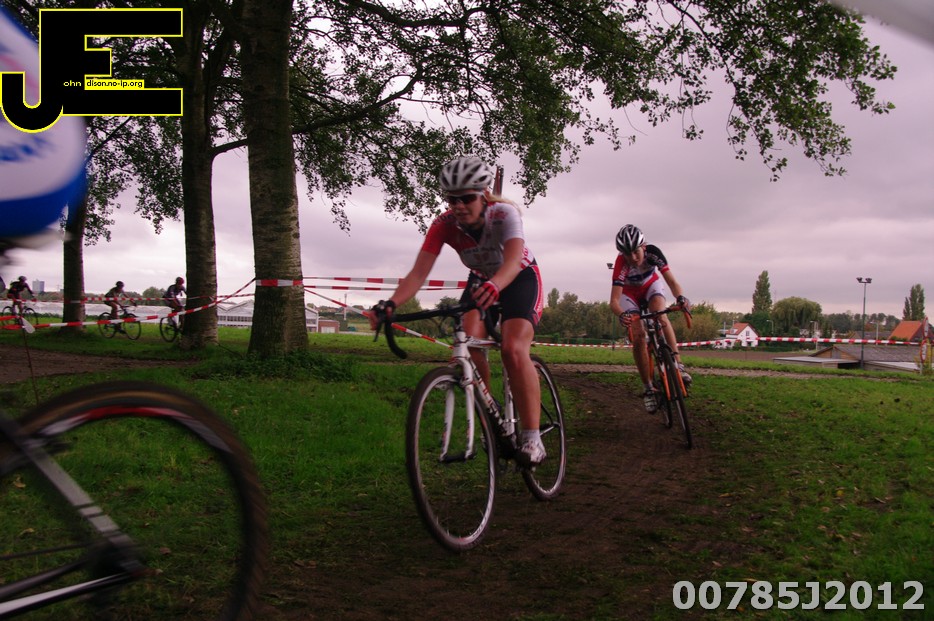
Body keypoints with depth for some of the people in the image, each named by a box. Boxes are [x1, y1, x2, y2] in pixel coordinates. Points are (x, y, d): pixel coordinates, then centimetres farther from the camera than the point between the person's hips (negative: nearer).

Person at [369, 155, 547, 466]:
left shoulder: (505, 214, -32)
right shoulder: (444, 225, -23)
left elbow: (513, 259, -50)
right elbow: (419, 272, -33)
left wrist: (494, 286, -72)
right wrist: (391, 304, -51)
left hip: (520, 278, -3)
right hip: (480, 280, 4)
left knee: (514, 349, -27)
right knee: (468, 345, -23)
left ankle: (532, 437, -20)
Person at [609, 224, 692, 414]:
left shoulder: (653, 252, -31)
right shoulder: (621, 263, -36)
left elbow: (671, 281, -34)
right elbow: (614, 300, -41)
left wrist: (680, 297, -56)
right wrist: (622, 315, -63)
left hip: (651, 284, 1)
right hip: (629, 293, -1)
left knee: (660, 315, -32)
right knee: (637, 337, -17)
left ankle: (678, 364, -27)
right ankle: (648, 389, -9)